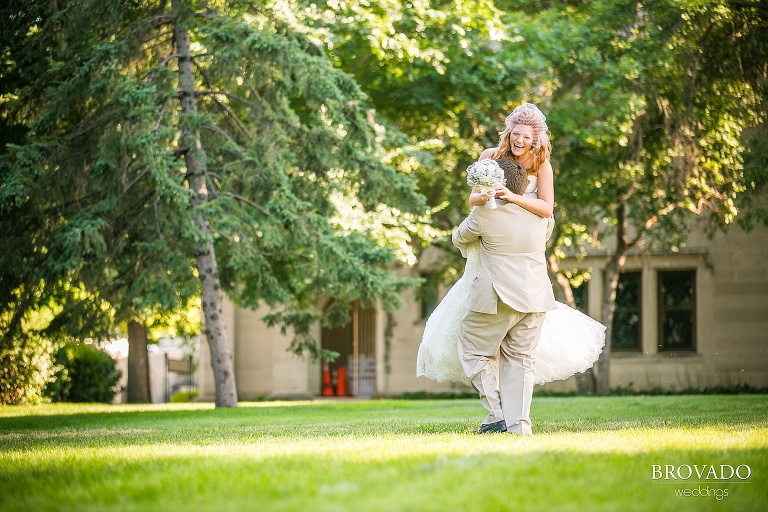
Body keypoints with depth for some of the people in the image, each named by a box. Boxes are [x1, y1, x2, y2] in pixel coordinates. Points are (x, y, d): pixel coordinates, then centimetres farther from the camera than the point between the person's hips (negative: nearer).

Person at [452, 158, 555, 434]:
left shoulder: (484, 215, -11)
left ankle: (498, 415, 3)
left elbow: (459, 238, 9)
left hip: (497, 298, -5)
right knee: (519, 358, 11)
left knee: (475, 351, 11)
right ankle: (519, 424, 4)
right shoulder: (540, 213, 4)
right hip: (536, 298, 5)